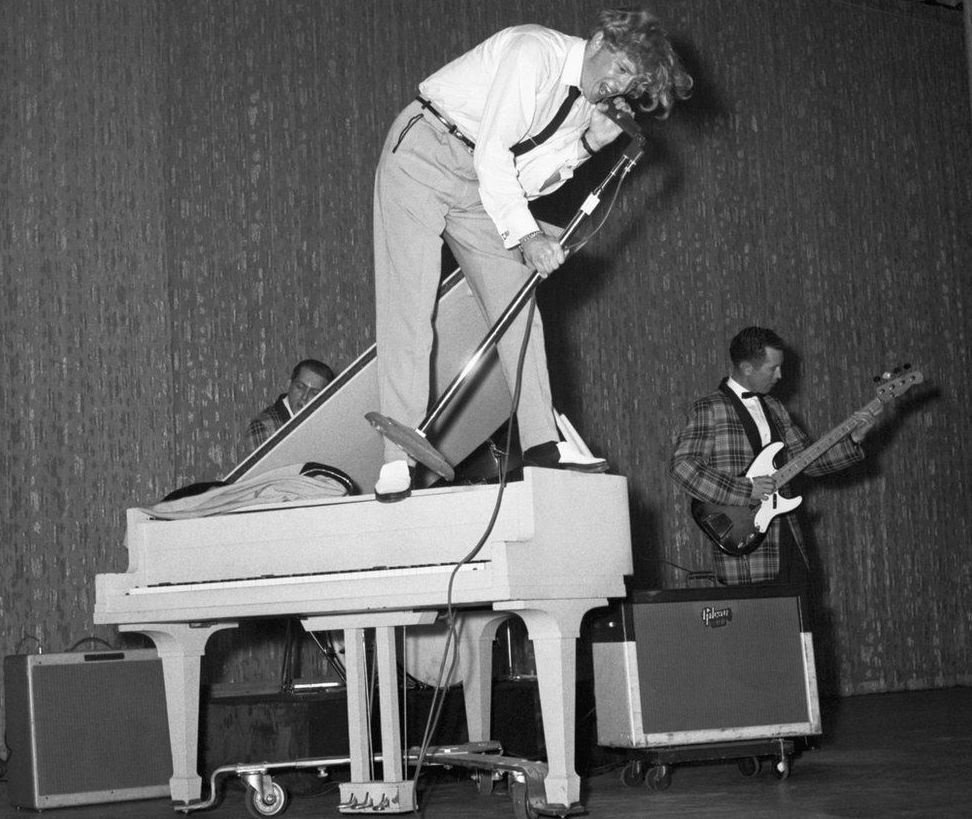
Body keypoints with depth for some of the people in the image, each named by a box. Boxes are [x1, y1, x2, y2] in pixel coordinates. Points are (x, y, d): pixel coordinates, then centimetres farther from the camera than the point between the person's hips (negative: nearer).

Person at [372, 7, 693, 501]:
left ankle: (541, 442, 1)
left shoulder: (589, 101, 3)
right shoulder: (536, 52, -22)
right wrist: (525, 234, -31)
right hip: (423, 158, -8)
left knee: (517, 302, 0)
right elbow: (491, 152, -27)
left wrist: (588, 145, -10)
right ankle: (398, 462, -16)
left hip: (483, 183, 8)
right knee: (409, 304, -13)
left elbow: (527, 181, 2)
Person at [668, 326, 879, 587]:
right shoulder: (709, 409, -6)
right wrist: (745, 491, -19)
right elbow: (681, 466, -16)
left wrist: (853, 439, 4)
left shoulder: (774, 408, 17)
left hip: (787, 541, 7)